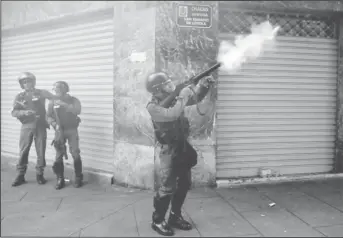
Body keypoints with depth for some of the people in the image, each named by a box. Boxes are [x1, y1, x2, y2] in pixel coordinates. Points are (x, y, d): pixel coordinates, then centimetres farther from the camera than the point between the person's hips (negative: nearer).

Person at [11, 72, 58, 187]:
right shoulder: (19, 96, 5)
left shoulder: (41, 93, 2)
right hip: (26, 126, 1)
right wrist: (24, 112, -22)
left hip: (40, 126, -1)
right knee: (23, 152, 2)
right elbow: (14, 112, -4)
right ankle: (20, 176, 11)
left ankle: (40, 174, 15)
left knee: (41, 151, 3)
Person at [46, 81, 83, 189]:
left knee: (75, 154, -5)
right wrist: (55, 124, -13)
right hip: (59, 131, 2)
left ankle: (78, 178, 8)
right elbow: (48, 116, 5)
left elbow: (77, 111, -19)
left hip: (72, 130, -2)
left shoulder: (73, 100, -1)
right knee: (59, 155, 0)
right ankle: (60, 179, 10)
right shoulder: (52, 102, 6)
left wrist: (64, 104, -26)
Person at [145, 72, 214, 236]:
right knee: (167, 187, -5)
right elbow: (172, 115, -33)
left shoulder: (173, 97, 4)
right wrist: (183, 96, -24)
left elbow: (195, 97, 13)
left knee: (184, 184, 14)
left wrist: (203, 84, -6)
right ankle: (157, 221, 12)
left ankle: (175, 217, 29)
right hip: (170, 150, -8)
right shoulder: (153, 107, -17)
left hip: (183, 146, 8)